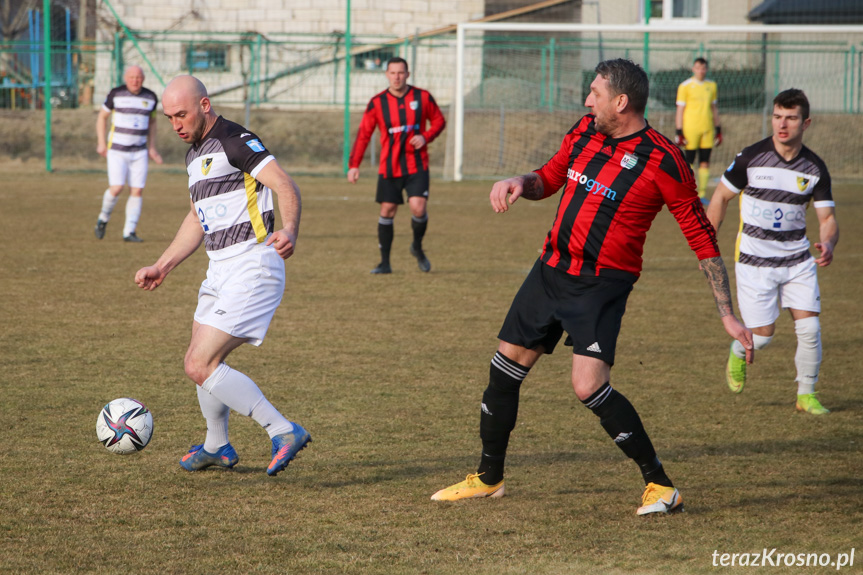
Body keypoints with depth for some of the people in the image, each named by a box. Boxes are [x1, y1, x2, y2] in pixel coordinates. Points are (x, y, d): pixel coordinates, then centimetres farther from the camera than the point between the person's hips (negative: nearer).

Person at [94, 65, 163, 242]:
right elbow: (102, 117, 5)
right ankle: (104, 218, 13)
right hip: (117, 151, -3)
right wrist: (101, 142, -3)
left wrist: (152, 148, 14)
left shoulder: (150, 97, 3)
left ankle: (129, 232, 3)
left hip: (139, 152, 3)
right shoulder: (116, 94, -5)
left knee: (137, 191, -4)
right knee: (116, 188, -15)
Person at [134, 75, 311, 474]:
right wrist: (162, 267, 26)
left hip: (251, 269, -10)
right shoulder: (195, 154, 16)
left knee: (199, 366, -14)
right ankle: (217, 448, 41)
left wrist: (289, 231, -42)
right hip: (220, 272, 10)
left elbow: (285, 185, -24)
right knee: (202, 362, 20)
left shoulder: (234, 141, -14)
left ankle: (284, 432, -12)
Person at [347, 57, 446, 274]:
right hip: (389, 168, 1)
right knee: (387, 210, 1)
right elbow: (363, 134, 1)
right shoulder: (377, 103, -1)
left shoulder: (422, 97, 0)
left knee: (418, 207, -15)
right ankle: (385, 262, 12)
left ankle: (417, 247, 15)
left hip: (417, 166, -1)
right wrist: (354, 165, -6)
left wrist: (426, 137, -9)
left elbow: (439, 121, 12)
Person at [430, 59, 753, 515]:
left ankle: (660, 485, -8)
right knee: (505, 369, 10)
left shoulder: (662, 161, -15)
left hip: (602, 285, -7)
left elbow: (702, 239, -10)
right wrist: (519, 182, -3)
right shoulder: (584, 132, 3)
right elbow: (548, 179, 21)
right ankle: (488, 478, 29)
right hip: (551, 269, 7)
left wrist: (727, 314, -12)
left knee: (589, 385, -21)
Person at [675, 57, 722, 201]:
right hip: (690, 129, -4)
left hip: (708, 129, 4)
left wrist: (718, 129, 16)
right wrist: (679, 132, -7)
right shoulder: (685, 86, -2)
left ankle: (702, 194, 8)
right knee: (689, 162, -3)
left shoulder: (711, 85, 12)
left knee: (705, 162, 3)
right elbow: (680, 109, -2)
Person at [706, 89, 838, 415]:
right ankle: (738, 353, 33)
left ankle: (806, 394, 10)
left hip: (798, 261, 2)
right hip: (755, 262, -2)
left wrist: (828, 244, -25)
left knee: (809, 329, -7)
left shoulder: (814, 169, -3)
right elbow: (721, 196, 1)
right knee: (762, 335, -2)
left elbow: (827, 217, -2)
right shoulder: (751, 157, -10)